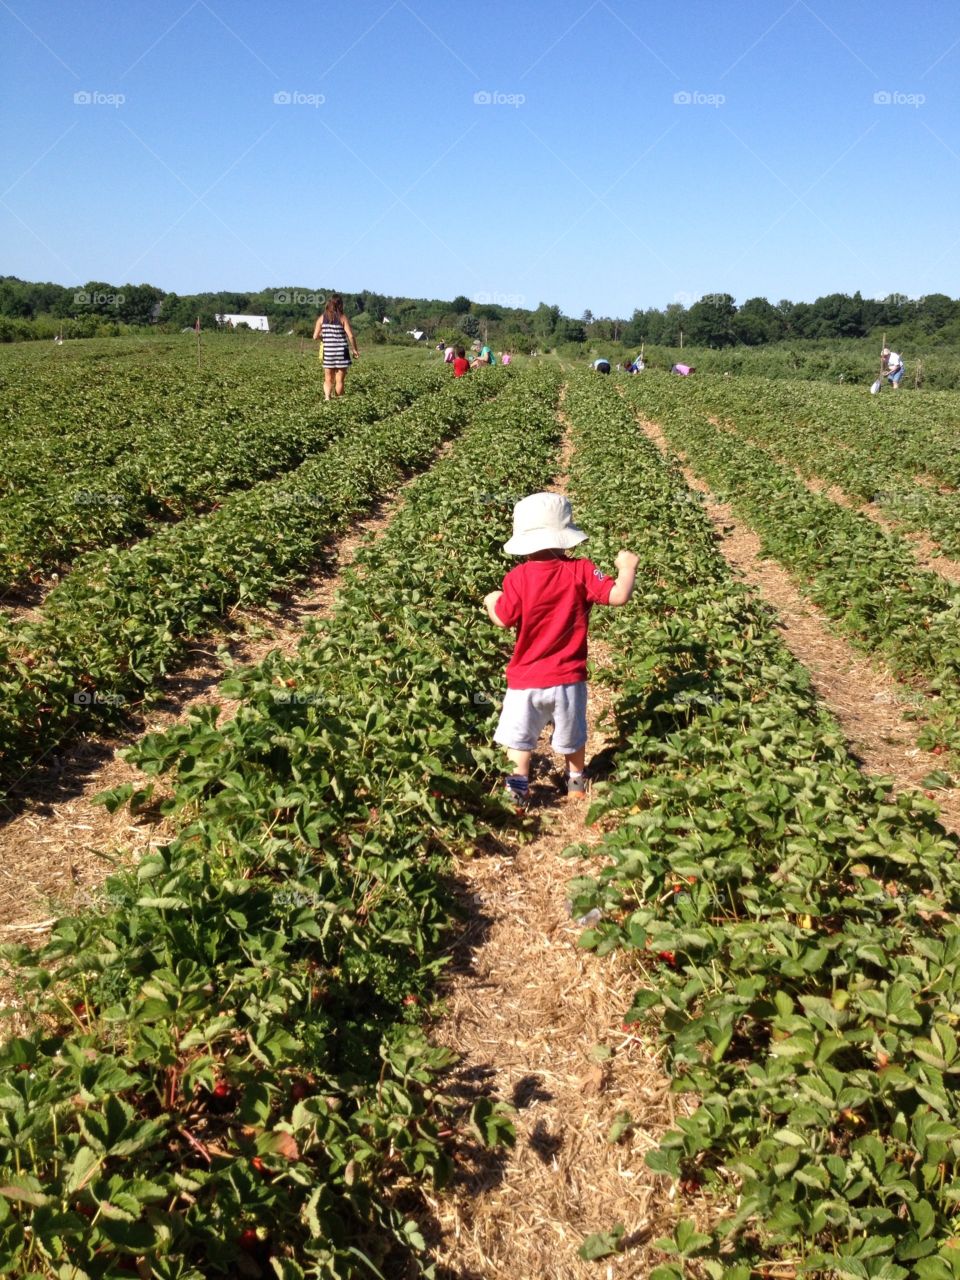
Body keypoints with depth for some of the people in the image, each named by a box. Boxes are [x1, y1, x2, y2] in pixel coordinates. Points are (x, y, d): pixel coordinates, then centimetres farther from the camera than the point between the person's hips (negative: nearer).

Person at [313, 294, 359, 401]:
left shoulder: (321, 318, 2)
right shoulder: (342, 318, -5)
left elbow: (315, 337, 0)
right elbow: (351, 336, -11)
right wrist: (355, 350, 2)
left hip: (328, 352, 2)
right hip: (341, 352, -2)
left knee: (328, 380, 11)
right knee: (339, 380, 6)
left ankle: (327, 398, -8)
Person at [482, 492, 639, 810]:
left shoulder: (517, 578, -15)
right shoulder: (580, 571, -15)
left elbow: (503, 620, -11)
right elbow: (619, 596, -17)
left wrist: (491, 602, 11)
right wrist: (628, 567, 2)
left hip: (526, 679, -1)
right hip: (568, 678, 2)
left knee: (519, 735, 15)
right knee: (572, 736, 23)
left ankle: (519, 780, 3)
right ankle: (575, 779, 39)